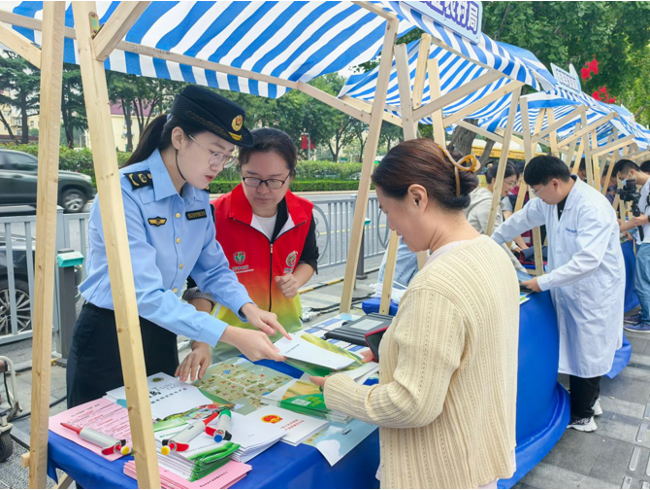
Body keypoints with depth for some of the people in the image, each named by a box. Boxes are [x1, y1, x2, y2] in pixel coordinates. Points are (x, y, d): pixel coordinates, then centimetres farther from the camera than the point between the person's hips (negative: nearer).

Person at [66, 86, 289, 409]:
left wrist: (248, 308, -16)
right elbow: (145, 293, -32)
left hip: (162, 336, 7)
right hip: (108, 339, -6)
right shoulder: (124, 193, -25)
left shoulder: (198, 198, -2)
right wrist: (232, 336, -36)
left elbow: (213, 269, 4)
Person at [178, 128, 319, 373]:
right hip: (229, 341, -4)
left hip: (287, 331, 4)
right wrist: (200, 345, -30)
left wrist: (296, 281, -11)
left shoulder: (303, 213, -9)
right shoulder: (216, 215, -22)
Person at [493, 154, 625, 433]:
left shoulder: (593, 208, -25)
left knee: (587, 352, 5)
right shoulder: (549, 201, -1)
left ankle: (582, 416, 22)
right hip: (568, 290, 7)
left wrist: (543, 282, -25)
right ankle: (589, 400, 36)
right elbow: (520, 220, 16)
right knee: (574, 348, 16)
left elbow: (587, 260, -30)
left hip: (594, 292, -7)